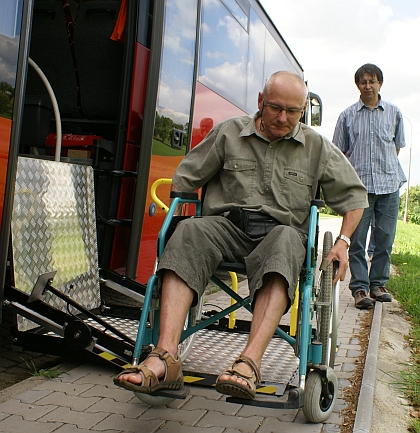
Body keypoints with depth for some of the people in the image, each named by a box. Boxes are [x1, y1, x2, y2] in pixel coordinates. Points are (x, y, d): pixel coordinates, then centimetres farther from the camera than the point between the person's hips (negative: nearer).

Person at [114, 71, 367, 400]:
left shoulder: (317, 147, 13)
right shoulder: (228, 133, 12)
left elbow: (353, 194, 18)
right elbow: (184, 181, 16)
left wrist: (342, 242, 5)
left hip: (283, 228, 0)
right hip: (226, 224, 1)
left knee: (284, 241, -39)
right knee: (189, 231, -34)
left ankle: (250, 362, -51)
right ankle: (166, 358, -45)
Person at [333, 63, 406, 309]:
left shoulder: (394, 113, 12)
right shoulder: (348, 116, 9)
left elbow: (397, 146, 20)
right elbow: (339, 152, 11)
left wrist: (388, 169, 12)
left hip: (389, 185, 1)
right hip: (358, 185, -1)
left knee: (385, 237, 3)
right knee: (357, 238, -3)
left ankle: (378, 283, 16)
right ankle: (359, 287, 3)